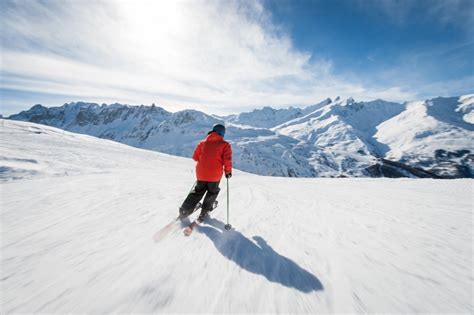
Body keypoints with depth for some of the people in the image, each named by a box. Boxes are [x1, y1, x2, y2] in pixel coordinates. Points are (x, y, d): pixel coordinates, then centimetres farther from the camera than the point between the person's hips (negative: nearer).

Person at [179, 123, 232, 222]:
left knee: (198, 191, 23)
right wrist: (228, 171, 2)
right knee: (212, 192, 22)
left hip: (201, 173, 3)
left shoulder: (203, 142, 8)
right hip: (215, 174, -3)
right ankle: (204, 211, 20)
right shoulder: (225, 144, -2)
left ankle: (184, 210, 19)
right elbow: (227, 160, -12)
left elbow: (195, 156, 11)